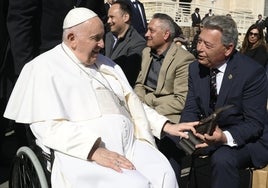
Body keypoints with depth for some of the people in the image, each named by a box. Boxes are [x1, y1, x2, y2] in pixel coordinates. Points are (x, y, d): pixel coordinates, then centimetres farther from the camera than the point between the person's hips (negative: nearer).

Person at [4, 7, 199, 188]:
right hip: (85, 153, -6)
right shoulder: (45, 67, 1)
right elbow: (47, 126, -10)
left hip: (129, 142, 6)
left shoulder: (105, 63, 22)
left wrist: (167, 126, 11)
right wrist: (95, 151, -21)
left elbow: (131, 101, 24)